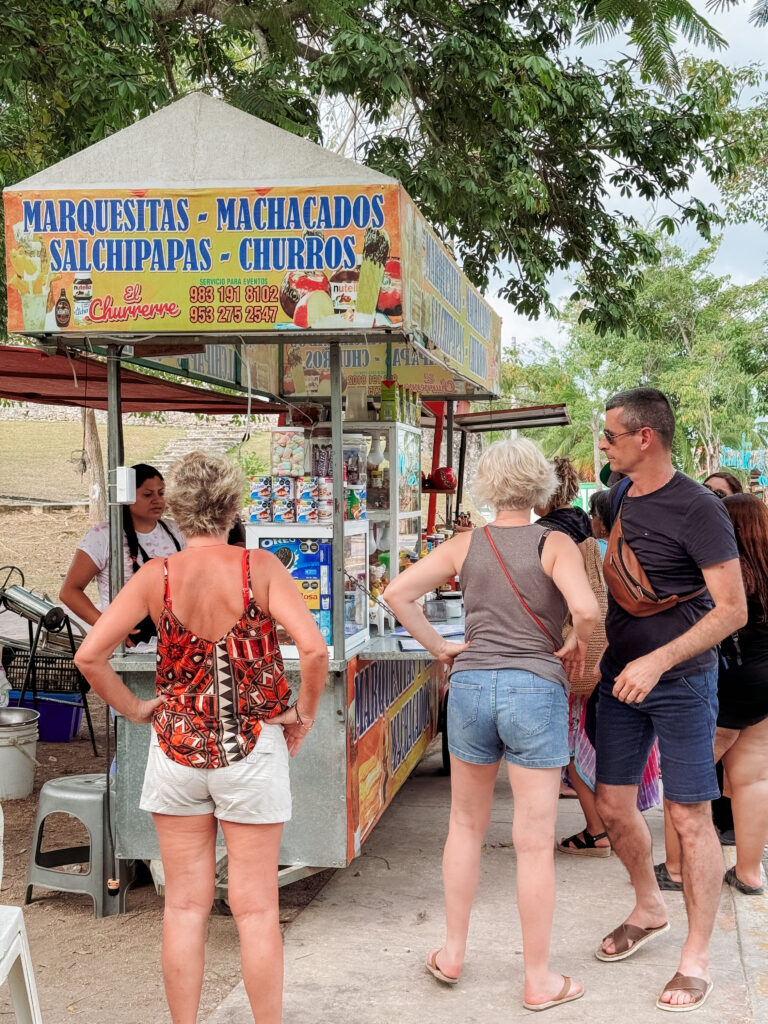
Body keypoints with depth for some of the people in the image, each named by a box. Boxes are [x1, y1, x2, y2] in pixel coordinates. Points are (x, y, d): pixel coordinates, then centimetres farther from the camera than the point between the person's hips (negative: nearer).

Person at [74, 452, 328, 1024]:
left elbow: (89, 655, -10)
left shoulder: (157, 575, -5)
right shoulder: (260, 568, -10)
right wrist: (305, 712, -4)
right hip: (252, 750, -2)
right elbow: (314, 648, -20)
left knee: (185, 905, 12)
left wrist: (134, 708, 4)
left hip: (177, 746, 2)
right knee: (256, 907, 7)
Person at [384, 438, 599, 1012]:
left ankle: (452, 954, 30)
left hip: (470, 684, 4)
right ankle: (539, 980, 15)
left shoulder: (466, 545, 5)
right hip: (536, 689, -3)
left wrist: (440, 648, 6)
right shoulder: (555, 545, -5)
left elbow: (397, 593, -1)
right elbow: (585, 608, -22)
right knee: (535, 842, 5)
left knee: (466, 825, 20)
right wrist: (575, 645, -2)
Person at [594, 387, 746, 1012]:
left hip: (681, 682, -7)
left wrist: (657, 662, -28)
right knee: (613, 806, 11)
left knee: (690, 818, 1)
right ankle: (649, 909, 36)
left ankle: (697, 956, 15)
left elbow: (733, 609, -21)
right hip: (621, 676, 7)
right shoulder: (621, 495, 5)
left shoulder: (697, 510, -17)